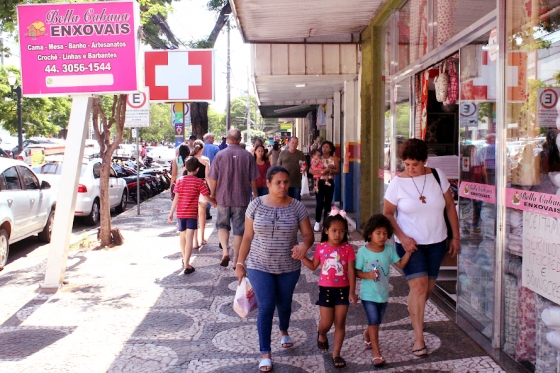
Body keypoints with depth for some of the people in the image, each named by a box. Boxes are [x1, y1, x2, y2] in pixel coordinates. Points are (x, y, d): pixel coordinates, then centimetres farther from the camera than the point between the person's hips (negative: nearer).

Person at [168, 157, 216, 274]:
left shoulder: (180, 180, 1)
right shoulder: (199, 182, -6)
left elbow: (176, 198, -2)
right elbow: (207, 197, -5)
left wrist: (171, 213, 2)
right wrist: (215, 202, 14)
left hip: (180, 213, 3)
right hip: (192, 213, -3)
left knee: (182, 236, 21)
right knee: (189, 238, -7)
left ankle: (185, 259, 40)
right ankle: (186, 265, -16)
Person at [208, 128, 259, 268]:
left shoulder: (220, 155, -6)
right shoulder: (248, 156, -5)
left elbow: (213, 179, -4)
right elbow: (253, 179, -1)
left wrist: (212, 194, 10)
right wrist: (255, 194, 13)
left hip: (223, 198, 0)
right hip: (242, 198, 0)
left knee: (222, 225, 17)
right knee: (239, 229, 8)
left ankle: (225, 251, -3)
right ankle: (236, 260, 13)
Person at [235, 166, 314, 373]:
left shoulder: (297, 206, -7)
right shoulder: (256, 205, -7)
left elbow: (308, 234, -5)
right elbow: (247, 237, -1)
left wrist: (305, 245, -28)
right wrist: (240, 263, -1)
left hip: (289, 267, 1)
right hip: (259, 266, -1)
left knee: (284, 304, 17)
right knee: (266, 308, -3)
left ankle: (284, 331, 50)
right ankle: (265, 353, 9)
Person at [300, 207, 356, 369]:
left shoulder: (348, 248, -8)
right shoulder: (321, 247, -4)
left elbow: (351, 271, -7)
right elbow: (313, 266, 8)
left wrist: (352, 292, -11)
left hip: (343, 290, 0)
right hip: (326, 289, 0)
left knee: (340, 323, 5)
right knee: (326, 323, 5)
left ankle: (336, 354, 17)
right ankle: (321, 335, 40)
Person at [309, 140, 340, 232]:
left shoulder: (334, 158, 5)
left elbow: (338, 170, -1)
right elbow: (310, 170, -4)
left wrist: (330, 170, -18)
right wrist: (320, 172, -19)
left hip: (329, 183, 1)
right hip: (319, 182, -1)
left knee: (328, 203, 6)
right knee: (320, 203, -8)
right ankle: (317, 222, 7)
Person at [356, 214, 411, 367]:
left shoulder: (389, 249, -5)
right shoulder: (363, 251, -15)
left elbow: (401, 264, -4)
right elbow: (357, 272, -10)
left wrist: (408, 251, -15)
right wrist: (368, 275, -28)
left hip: (383, 294, 4)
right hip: (368, 294, -4)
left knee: (376, 322, 20)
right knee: (374, 322, -6)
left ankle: (367, 335, 51)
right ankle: (376, 352, 6)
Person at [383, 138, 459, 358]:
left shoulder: (437, 176, -5)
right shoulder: (398, 182, -11)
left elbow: (450, 206, 3)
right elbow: (387, 213, -4)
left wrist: (455, 236, 3)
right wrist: (402, 237, -16)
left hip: (436, 242, 3)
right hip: (410, 243, -3)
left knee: (429, 286, 13)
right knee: (418, 285, -14)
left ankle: (415, 315, 43)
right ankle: (418, 338, -4)